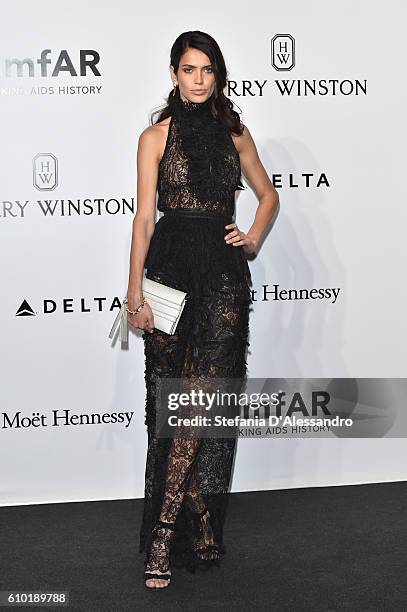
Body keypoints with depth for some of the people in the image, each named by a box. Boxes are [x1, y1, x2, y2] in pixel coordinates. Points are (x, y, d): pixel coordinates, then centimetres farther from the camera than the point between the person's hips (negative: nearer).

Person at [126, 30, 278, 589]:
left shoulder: (234, 133, 11)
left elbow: (268, 194, 24)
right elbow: (145, 217, -1)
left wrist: (253, 239, 6)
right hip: (171, 270, -2)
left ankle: (165, 535, 1)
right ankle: (175, 538, 8)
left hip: (224, 274, 2)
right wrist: (135, 292, -7)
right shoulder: (156, 136, 4)